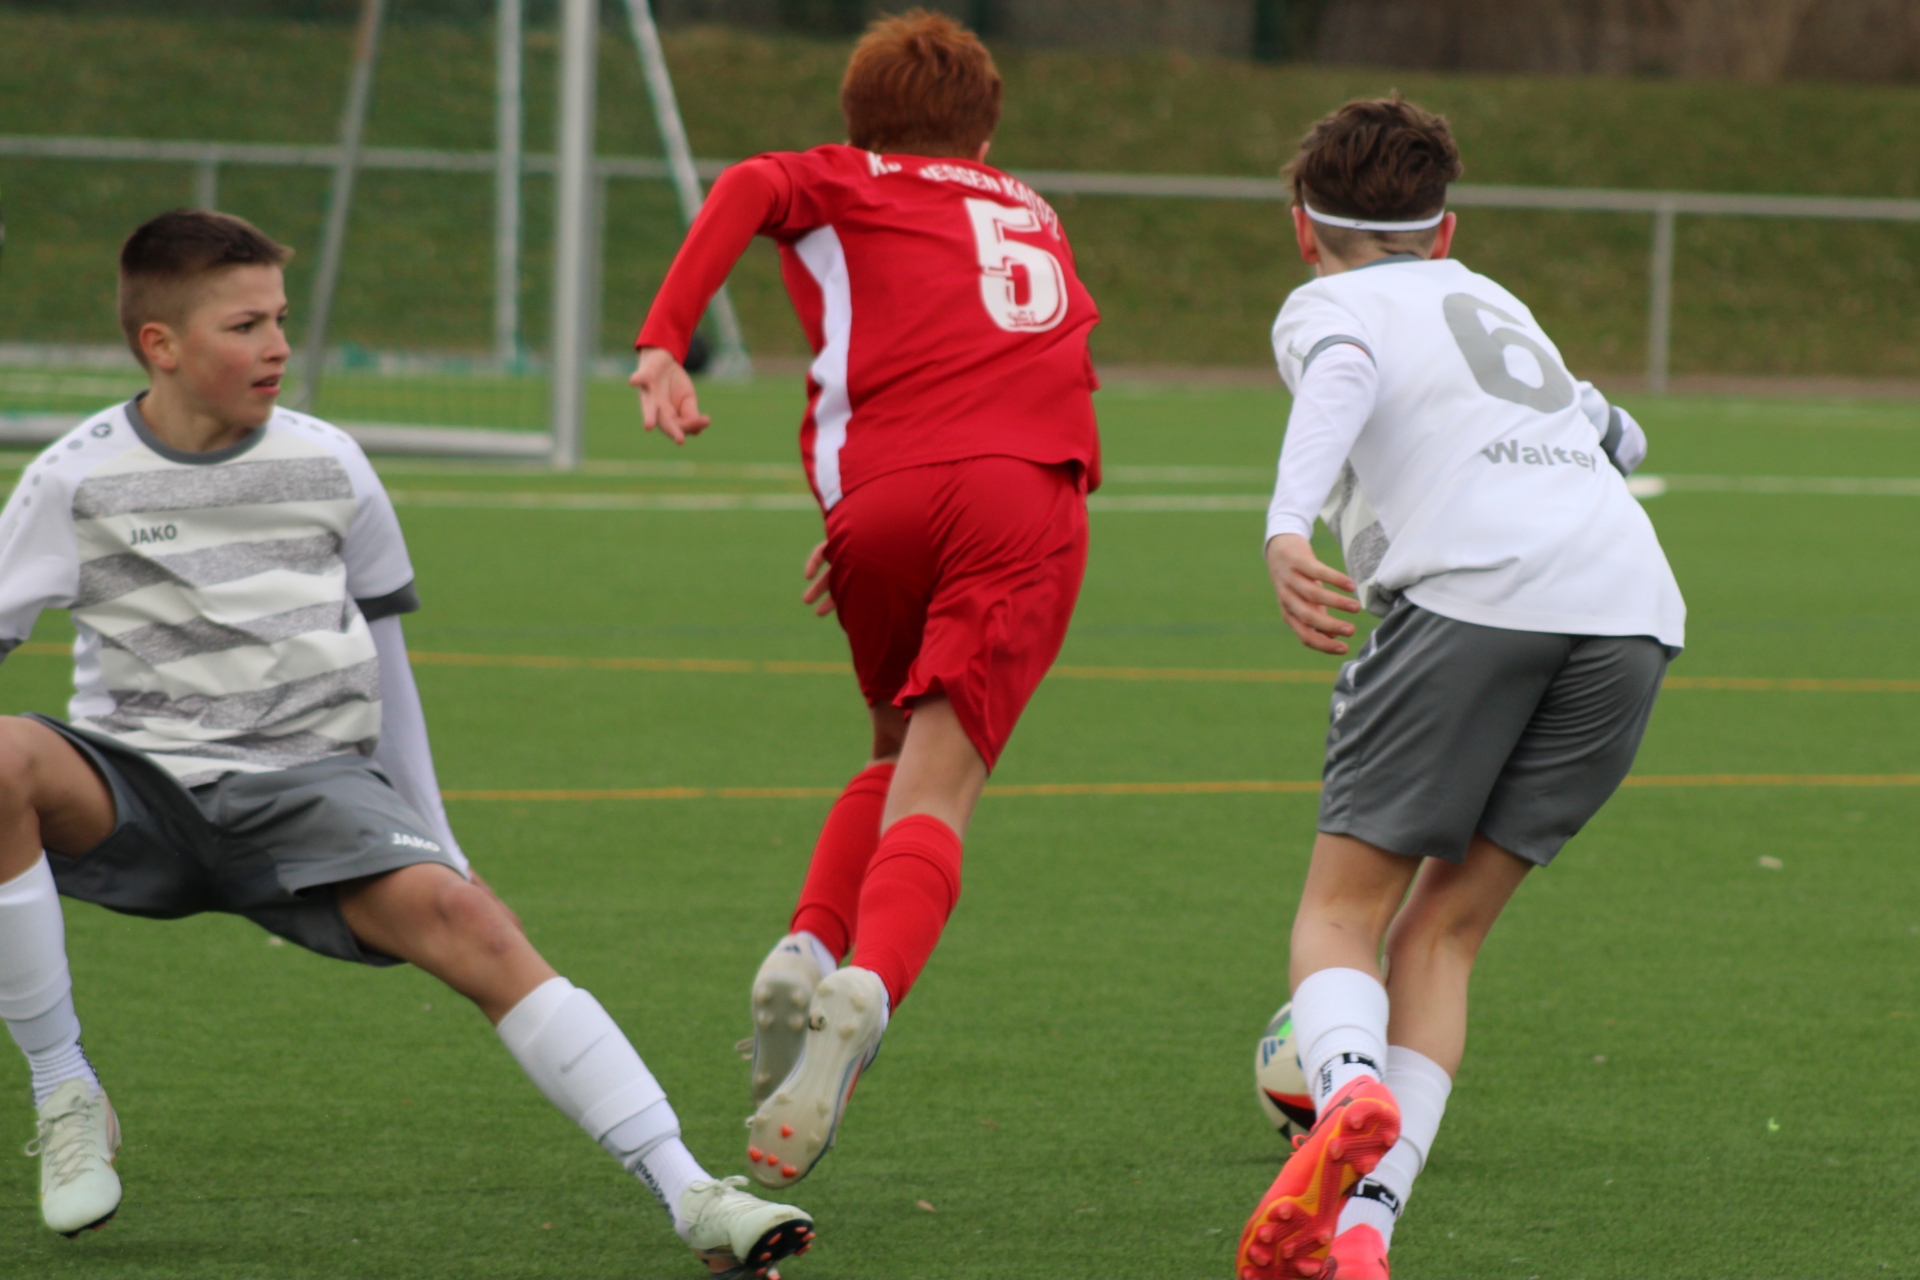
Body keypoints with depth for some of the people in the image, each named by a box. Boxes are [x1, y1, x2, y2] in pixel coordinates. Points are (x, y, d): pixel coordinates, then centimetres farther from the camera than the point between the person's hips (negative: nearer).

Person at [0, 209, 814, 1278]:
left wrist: (429, 835, 18)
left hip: (309, 782, 1)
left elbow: (383, 657, 16)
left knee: (458, 916, -27)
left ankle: (686, 1192, -30)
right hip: (138, 779, -1)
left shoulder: (329, 468, 6)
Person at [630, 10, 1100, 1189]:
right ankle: (869, 986, -36)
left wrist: (663, 345, -9)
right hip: (1033, 497, 0)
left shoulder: (848, 184, 23)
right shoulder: (1035, 219, 35)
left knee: (903, 757, 24)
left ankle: (809, 949, 3)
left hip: (886, 498, 0)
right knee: (937, 792, -9)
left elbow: (753, 188, 0)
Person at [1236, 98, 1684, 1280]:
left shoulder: (1326, 307, 16)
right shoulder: (1495, 303, 34)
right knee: (1444, 931, 11)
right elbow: (1614, 436, 51)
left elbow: (1343, 378, -10)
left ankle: (1349, 1091, -28)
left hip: (1470, 593, -5)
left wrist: (1287, 529, -24)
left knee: (1344, 908, 4)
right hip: (1635, 605, 5)